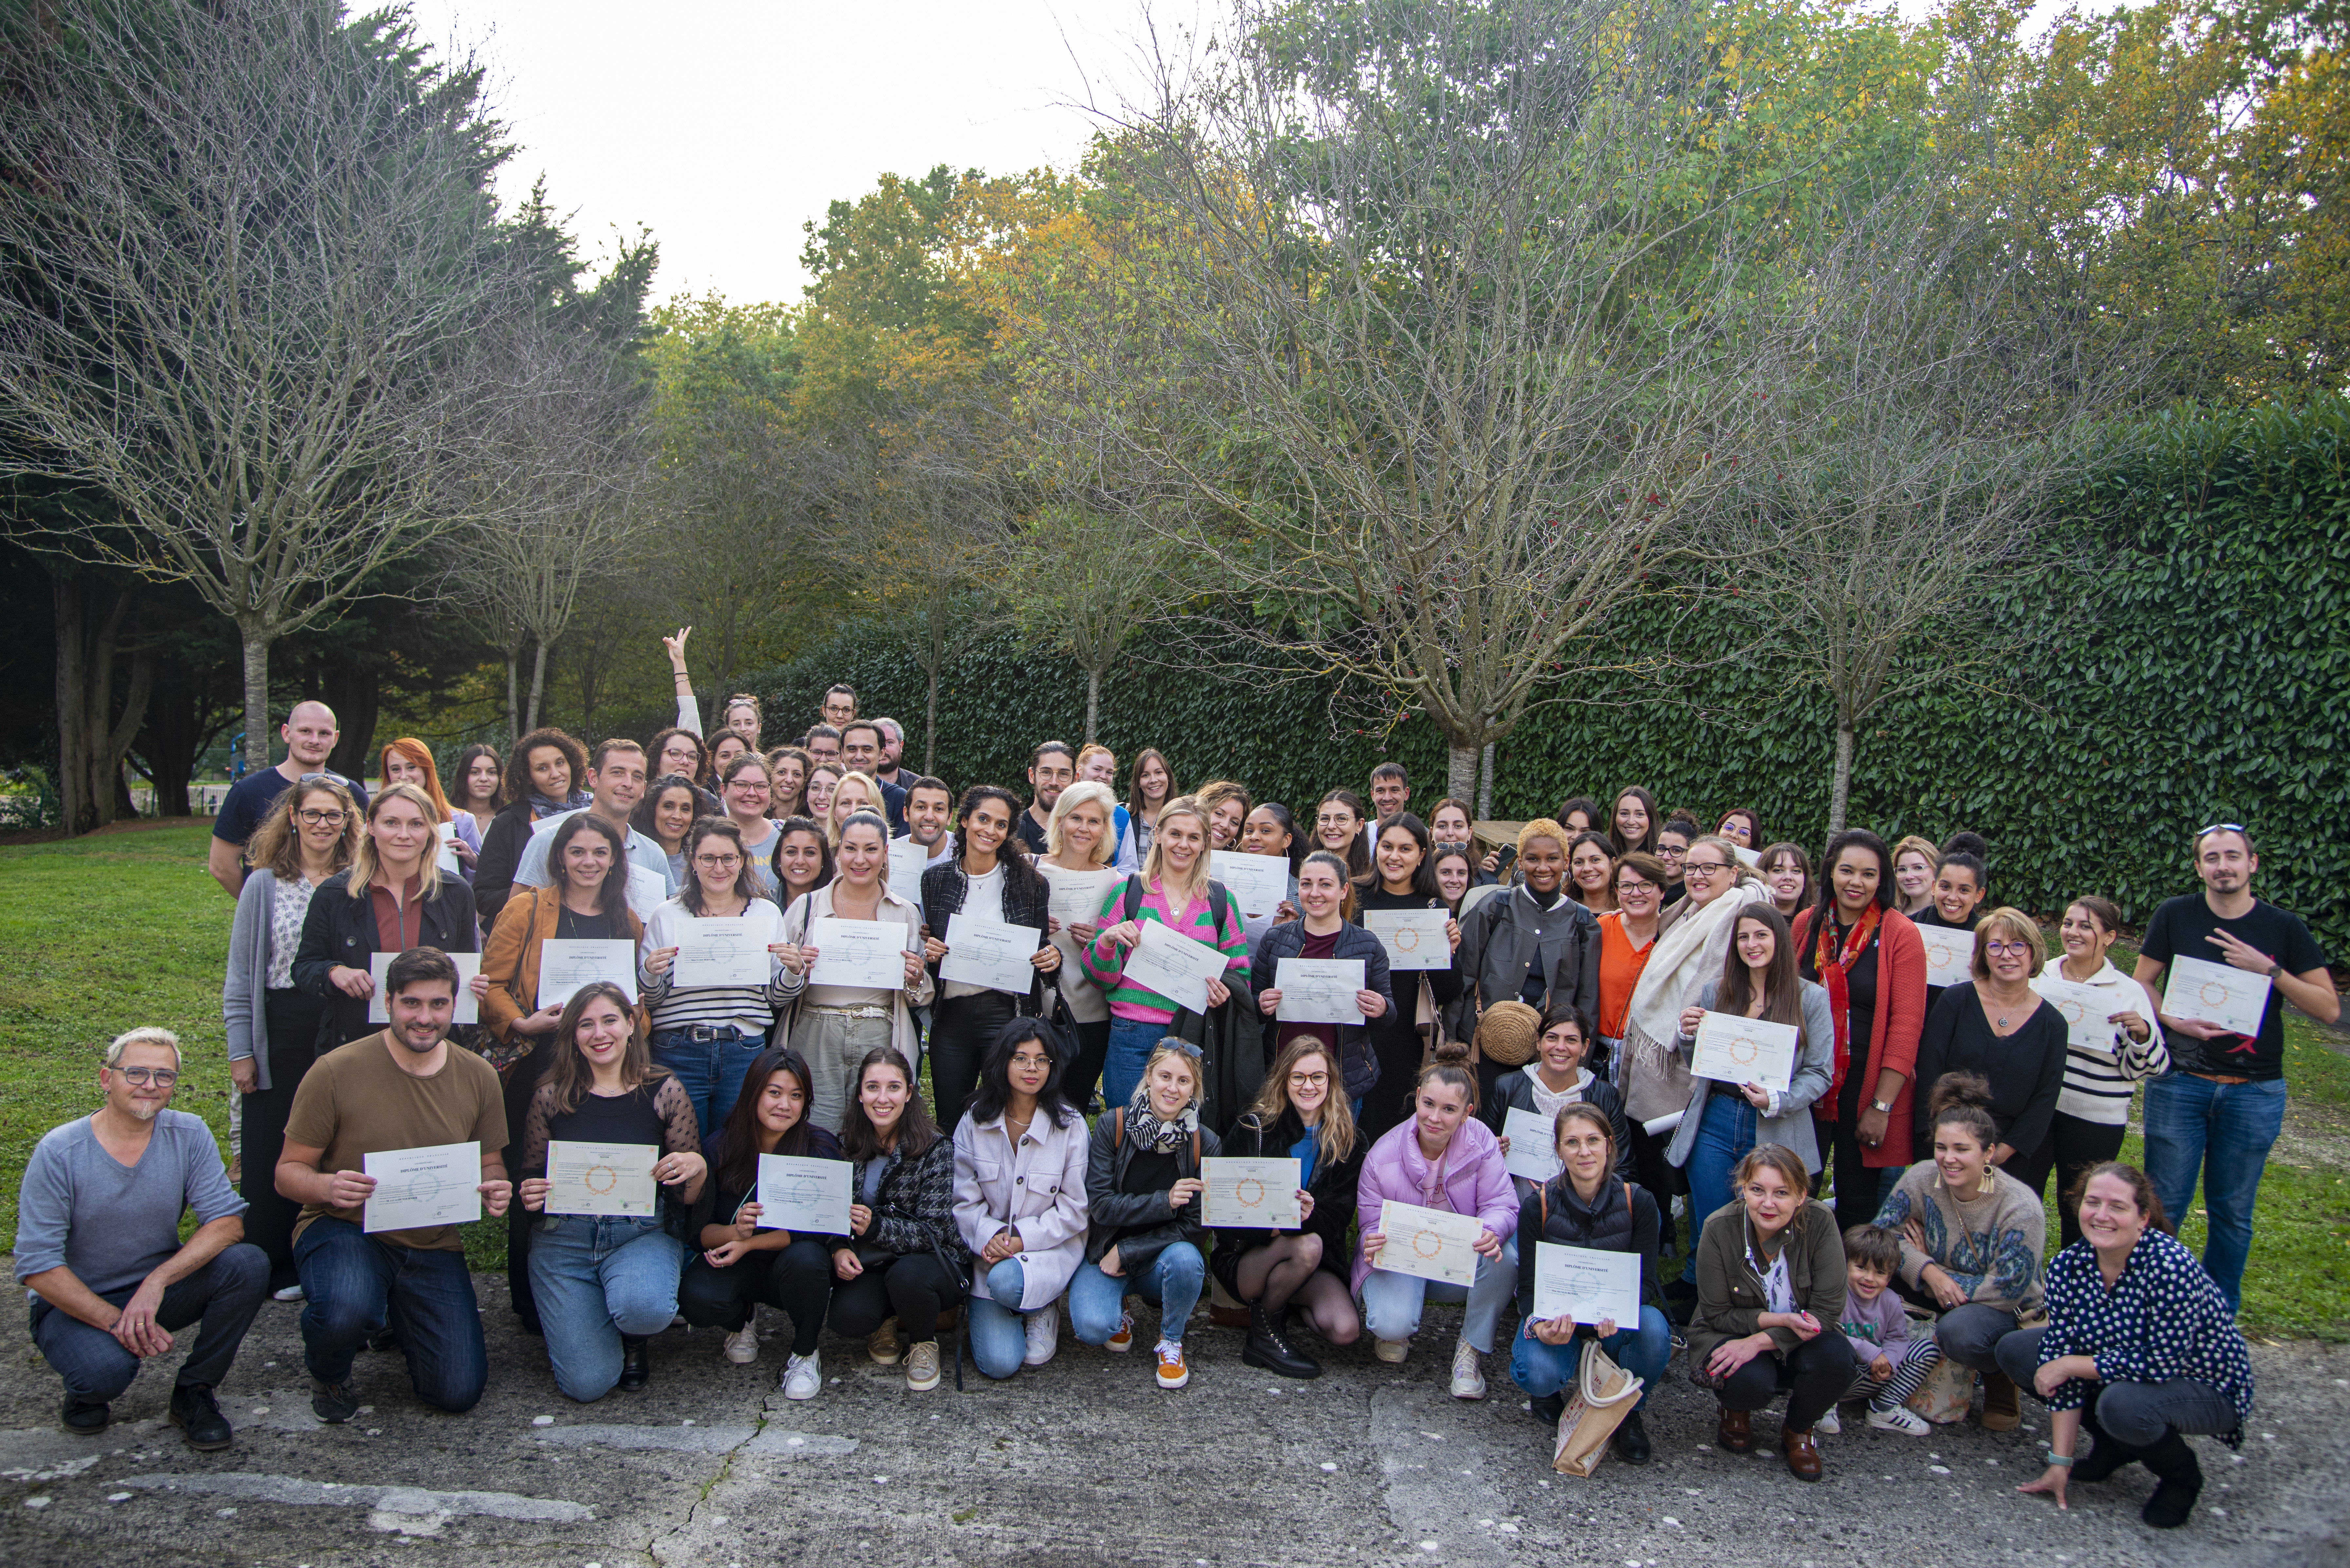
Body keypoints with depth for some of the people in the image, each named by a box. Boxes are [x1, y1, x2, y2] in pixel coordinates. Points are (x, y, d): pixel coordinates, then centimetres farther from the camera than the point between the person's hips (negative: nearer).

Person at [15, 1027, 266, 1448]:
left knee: (248, 1264, -24)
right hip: (76, 1302, -3)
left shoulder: (189, 1135, -8)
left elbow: (228, 1221, -15)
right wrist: (115, 1322, -25)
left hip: (158, 1290, 3)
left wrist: (157, 1281, -30)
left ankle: (193, 1391, -4)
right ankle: (87, 1392, 6)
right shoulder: (59, 1152, -15)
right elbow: (37, 1266, -16)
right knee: (106, 1370, -34)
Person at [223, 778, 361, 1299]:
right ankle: (276, 1268, 17)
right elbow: (240, 977, 3)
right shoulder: (265, 885, 3)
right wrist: (240, 1051, -1)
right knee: (273, 1155, 4)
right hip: (282, 1036, -1)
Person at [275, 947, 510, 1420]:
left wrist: (496, 1189, -14)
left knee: (458, 1393, -5)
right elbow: (289, 1171, -5)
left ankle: (400, 1317, 29)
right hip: (344, 1228, -3)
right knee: (347, 1311, -39)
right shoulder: (337, 1071, -12)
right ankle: (328, 1373, 2)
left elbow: (491, 1164, 11)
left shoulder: (478, 1077, 0)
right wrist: (326, 1186, -29)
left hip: (434, 1244, 4)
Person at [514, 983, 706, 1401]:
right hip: (564, 1237, 1)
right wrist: (529, 1196, -11)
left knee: (643, 1308, -35)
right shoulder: (551, 1096, 1)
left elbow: (687, 1197, 3)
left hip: (643, 1233, -1)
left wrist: (698, 1168, -20)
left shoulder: (664, 1092, -1)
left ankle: (634, 1338, 6)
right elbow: (531, 1179, 12)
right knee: (587, 1384, -12)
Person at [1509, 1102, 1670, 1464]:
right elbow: (1529, 1286, -10)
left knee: (1653, 1327, -33)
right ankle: (1548, 1391, 8)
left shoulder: (1639, 1202, -9)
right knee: (1539, 1375, -33)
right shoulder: (1537, 1206, -12)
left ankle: (1629, 1413, -3)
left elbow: (1646, 1281, -10)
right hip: (1556, 1319, -1)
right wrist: (1540, 1325, -34)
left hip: (1615, 1324, 1)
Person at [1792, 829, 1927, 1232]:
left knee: (1858, 1204, 6)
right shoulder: (1807, 924, 4)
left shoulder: (1901, 935, -8)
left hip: (1868, 1086, -3)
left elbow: (1906, 1026, -10)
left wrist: (1882, 1106, -13)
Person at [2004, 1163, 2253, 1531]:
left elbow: (2162, 1362, -31)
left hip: (2205, 1386, -6)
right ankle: (2115, 1446, 11)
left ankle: (2182, 1474, -1)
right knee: (2015, 1351, -6)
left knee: (2122, 1403, -35)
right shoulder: (2067, 1267, -13)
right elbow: (2059, 1352, -13)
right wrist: (2060, 1463, -13)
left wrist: (2070, 1364, -22)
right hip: (2121, 1371, 6)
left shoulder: (2170, 1266, -30)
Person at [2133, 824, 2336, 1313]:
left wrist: (2268, 969, -14)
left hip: (2254, 1092, 1)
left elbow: (2330, 1008, -1)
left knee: (2232, 1212, 9)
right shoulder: (2176, 916, 0)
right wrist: (2177, 1021, -13)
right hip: (2179, 1083, -1)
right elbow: (2142, 984, 5)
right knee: (2164, 1203, 3)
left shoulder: (2284, 928, 0)